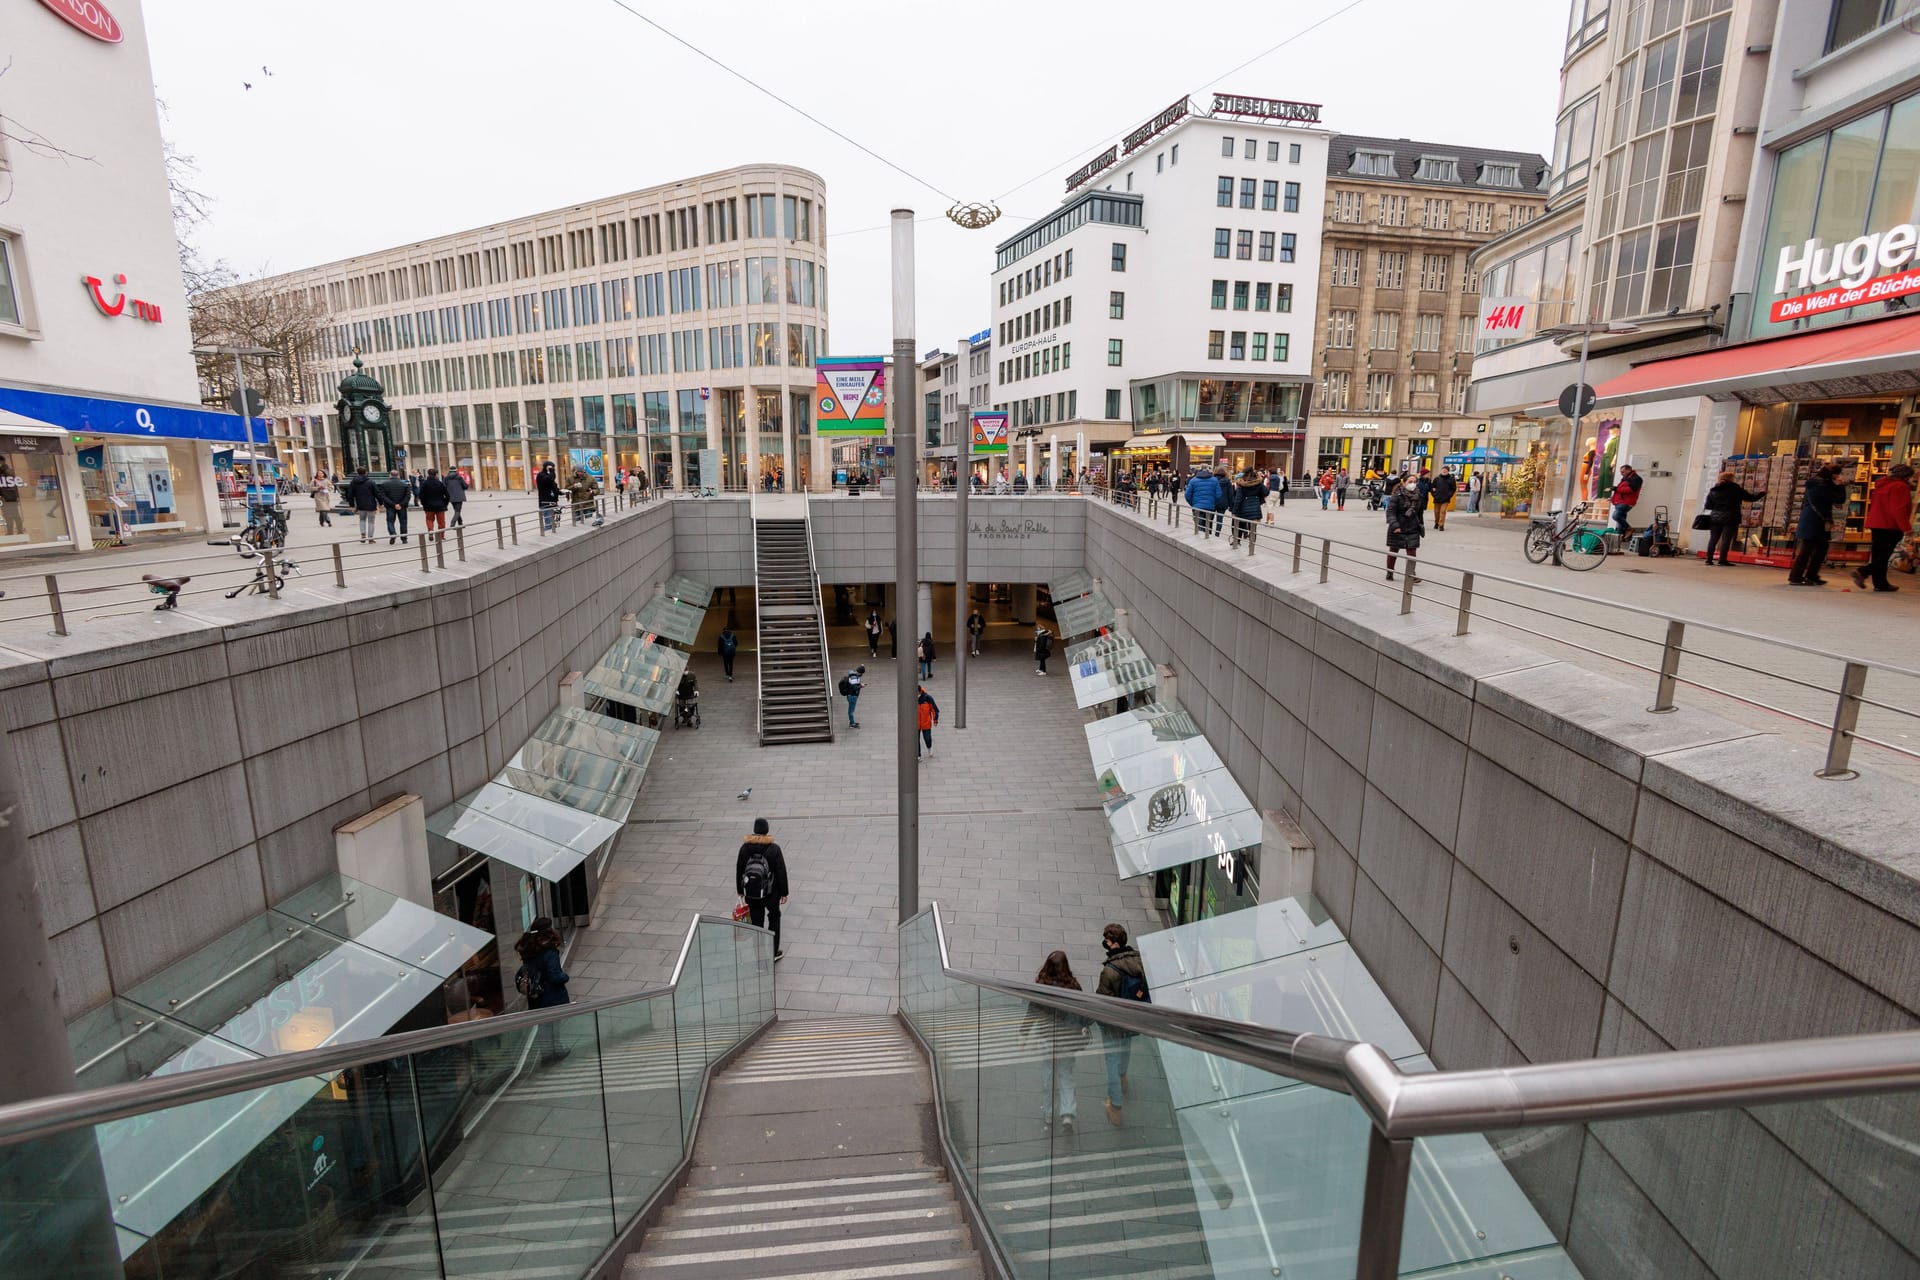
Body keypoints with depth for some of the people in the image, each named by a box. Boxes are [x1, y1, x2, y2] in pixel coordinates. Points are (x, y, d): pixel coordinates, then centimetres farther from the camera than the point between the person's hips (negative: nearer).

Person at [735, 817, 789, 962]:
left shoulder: (745, 847, -7)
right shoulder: (774, 849, -15)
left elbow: (739, 870, 1)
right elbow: (781, 872, -11)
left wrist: (740, 891, 14)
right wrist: (784, 893, 0)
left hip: (751, 893, 2)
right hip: (770, 893, -2)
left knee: (756, 922, 15)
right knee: (774, 918, 18)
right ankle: (774, 952, 20)